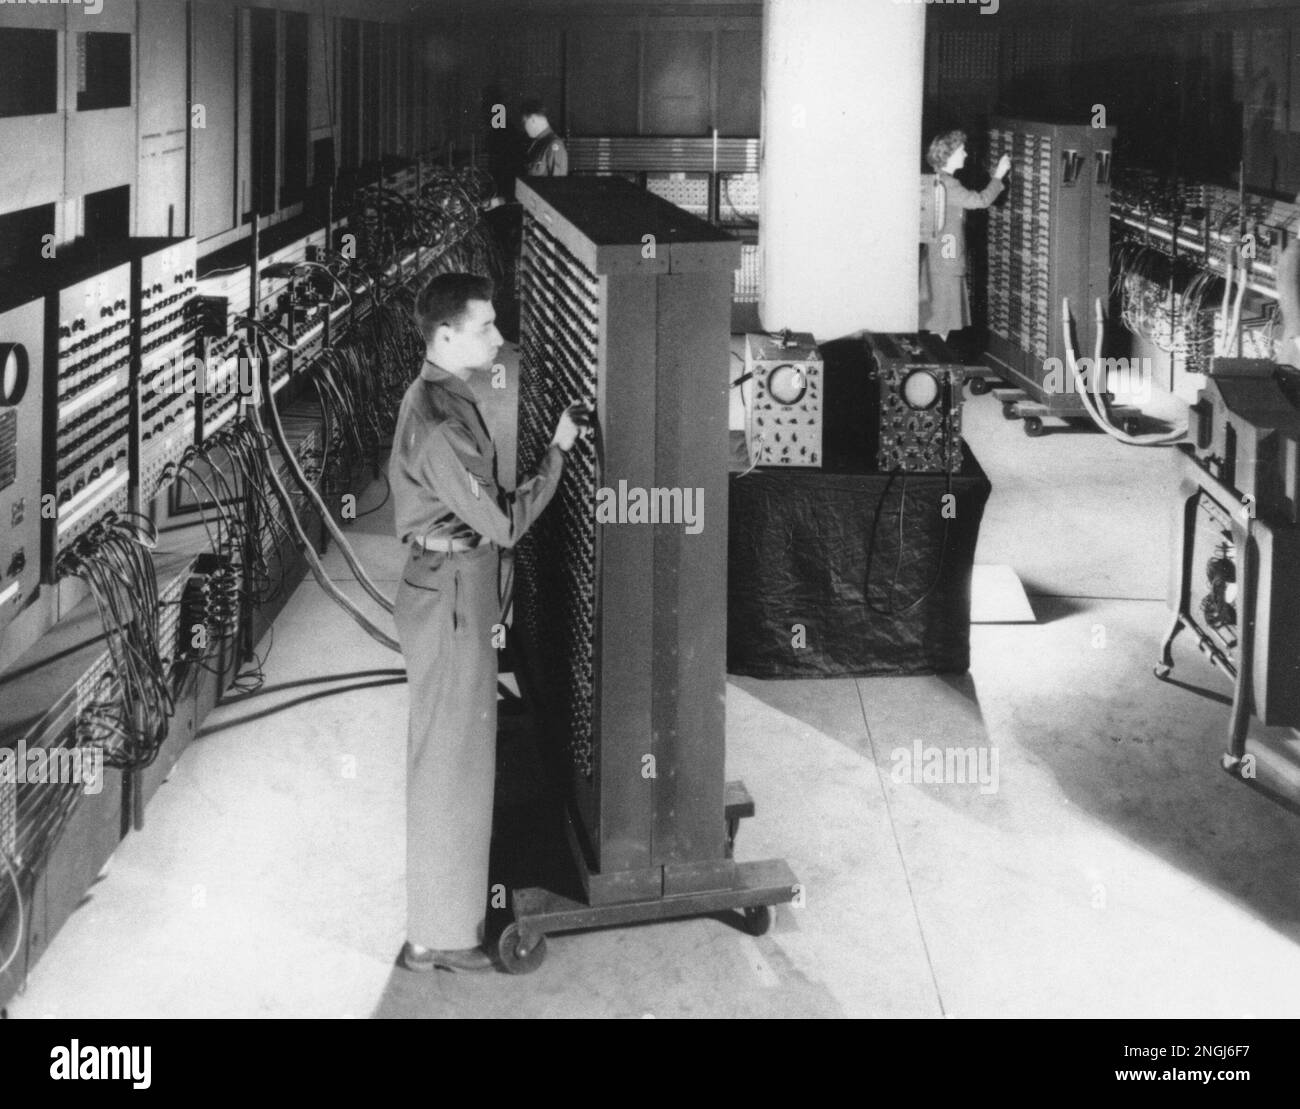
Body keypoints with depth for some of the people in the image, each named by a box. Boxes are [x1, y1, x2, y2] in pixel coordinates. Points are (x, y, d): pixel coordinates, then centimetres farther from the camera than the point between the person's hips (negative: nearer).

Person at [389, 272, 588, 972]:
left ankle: (452, 906, 33)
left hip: (455, 592, 10)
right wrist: (558, 451, -13)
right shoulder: (437, 422, -23)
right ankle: (438, 936, 8)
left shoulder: (443, 399, 10)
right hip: (451, 598, -10)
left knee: (456, 756, 19)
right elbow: (504, 522, -22)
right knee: (451, 763, -1)